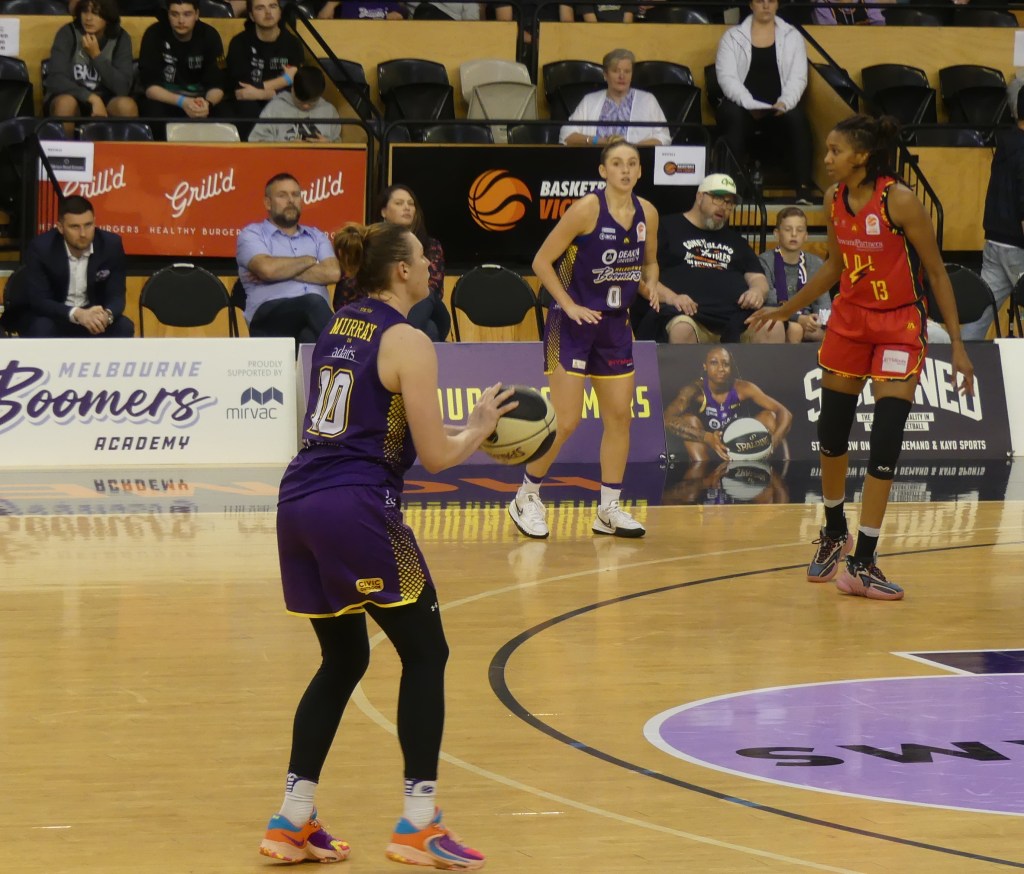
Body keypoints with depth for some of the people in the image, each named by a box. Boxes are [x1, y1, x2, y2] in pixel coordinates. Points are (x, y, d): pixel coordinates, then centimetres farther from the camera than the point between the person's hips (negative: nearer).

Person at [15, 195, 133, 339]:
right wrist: (76, 314, -43)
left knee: (124, 328, -25)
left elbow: (116, 296, -12)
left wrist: (106, 315, -38)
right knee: (42, 329, -36)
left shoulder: (111, 245, -14)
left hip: (93, 315, 3)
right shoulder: (41, 248, -22)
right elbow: (39, 300, -25)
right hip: (51, 316, -3)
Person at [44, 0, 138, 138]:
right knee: (66, 102, -35)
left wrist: (97, 56, -23)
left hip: (105, 102, 1)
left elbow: (122, 88, -14)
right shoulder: (68, 33, -10)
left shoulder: (121, 38, -5)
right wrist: (92, 98, -30)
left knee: (126, 105, -30)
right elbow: (56, 79, -20)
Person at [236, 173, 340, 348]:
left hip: (312, 316, 4)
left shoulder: (317, 237, 28)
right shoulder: (251, 234, 15)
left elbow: (333, 273, 6)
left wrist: (282, 271, 1)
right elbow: (267, 268, -8)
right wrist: (309, 261, 8)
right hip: (270, 317, -4)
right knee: (313, 303, -38)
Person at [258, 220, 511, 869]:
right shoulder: (408, 343, -7)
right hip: (358, 508, -8)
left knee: (343, 661, 19)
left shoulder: (338, 326, 16)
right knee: (426, 653, 5)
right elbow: (436, 455, -8)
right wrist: (482, 426, 11)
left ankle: (292, 821, 16)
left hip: (299, 502, 8)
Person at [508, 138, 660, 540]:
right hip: (572, 325, -6)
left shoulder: (647, 213, 2)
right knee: (566, 421, -7)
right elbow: (542, 261, -12)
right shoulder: (586, 209, -15)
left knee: (619, 416, 5)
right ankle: (527, 497, 11)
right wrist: (570, 306, -16)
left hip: (615, 325, 6)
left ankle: (609, 509, 14)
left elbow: (649, 261, 18)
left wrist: (650, 285, -3)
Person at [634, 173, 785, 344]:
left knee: (773, 329, -29)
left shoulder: (735, 240, 33)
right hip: (689, 312, -4)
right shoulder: (668, 228, 17)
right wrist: (670, 296, -14)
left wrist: (757, 291, -1)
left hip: (736, 314, 4)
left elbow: (758, 278, 26)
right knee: (682, 330, -42)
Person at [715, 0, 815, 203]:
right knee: (734, 118, -36)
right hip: (742, 105, -1)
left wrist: (784, 103, -18)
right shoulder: (732, 37, 9)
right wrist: (749, 105, -20)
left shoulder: (792, 36, 13)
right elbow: (727, 77, -4)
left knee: (797, 119, -32)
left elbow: (798, 78, 3)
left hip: (779, 108, 1)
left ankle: (803, 188, -34)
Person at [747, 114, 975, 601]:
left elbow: (937, 272, -13)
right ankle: (834, 534, 35)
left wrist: (957, 345, -15)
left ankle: (862, 562, -6)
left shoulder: (899, 201, -19)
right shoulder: (835, 200, -1)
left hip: (899, 325, -6)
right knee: (831, 432, 12)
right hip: (849, 320, 6)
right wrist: (785, 310, 19)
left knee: (885, 442, -11)